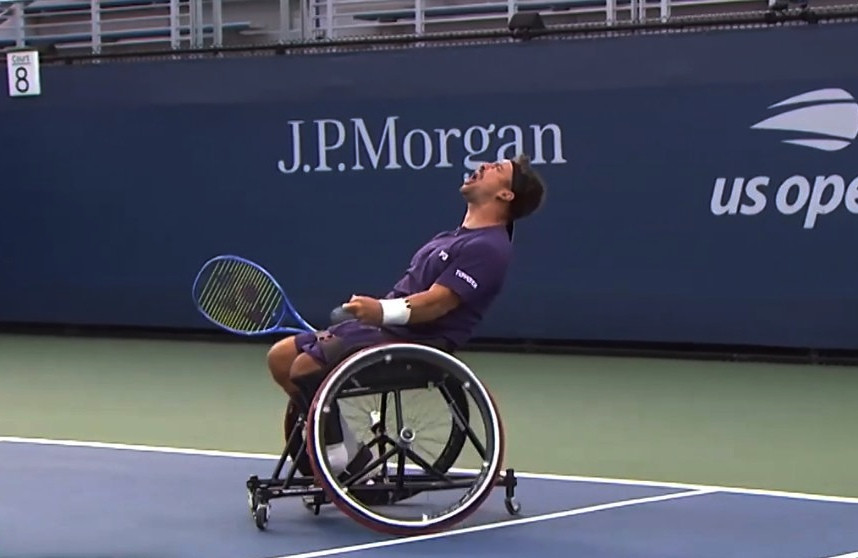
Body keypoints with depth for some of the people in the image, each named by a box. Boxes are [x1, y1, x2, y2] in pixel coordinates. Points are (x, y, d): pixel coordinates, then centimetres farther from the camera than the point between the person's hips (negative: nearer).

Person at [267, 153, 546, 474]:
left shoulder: (488, 248, -11)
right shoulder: (457, 237, 21)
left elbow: (436, 302, -23)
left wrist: (383, 311, -38)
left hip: (410, 343, -10)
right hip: (378, 328, 10)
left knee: (305, 367, -25)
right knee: (281, 357, 5)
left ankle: (342, 457, -11)